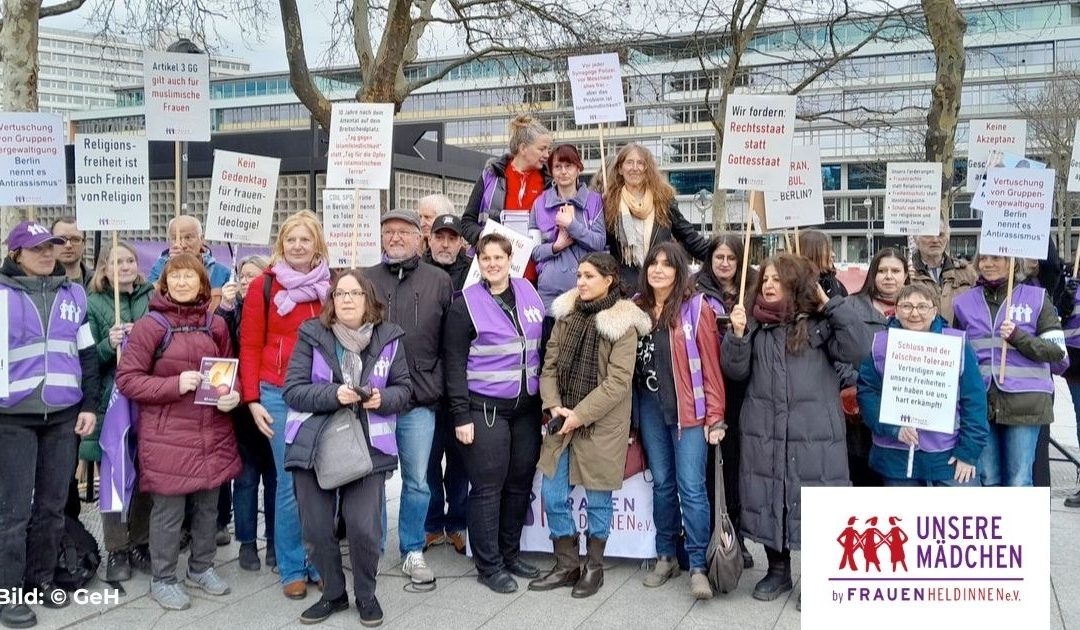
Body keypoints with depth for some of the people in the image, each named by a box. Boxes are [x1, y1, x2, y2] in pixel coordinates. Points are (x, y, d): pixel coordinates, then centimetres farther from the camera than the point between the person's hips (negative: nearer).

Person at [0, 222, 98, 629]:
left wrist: (89, 405, 7)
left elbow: (86, 354, 13)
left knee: (53, 504, 10)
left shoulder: (73, 293, 11)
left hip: (64, 415, 3)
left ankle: (41, 578, 24)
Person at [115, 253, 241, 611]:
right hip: (167, 436, -5)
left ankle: (201, 568, 33)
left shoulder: (216, 325, 7)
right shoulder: (150, 326, -8)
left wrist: (233, 396, -6)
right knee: (169, 509, 3)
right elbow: (126, 379, -9)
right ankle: (163, 580, 19)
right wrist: (175, 384, -20)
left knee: (208, 504, 15)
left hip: (213, 432, 5)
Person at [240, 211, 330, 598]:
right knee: (290, 483, 0)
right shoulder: (263, 286, 1)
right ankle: (292, 569, 15)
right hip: (279, 395, -2)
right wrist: (252, 399, -4)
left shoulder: (332, 286, 8)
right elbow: (250, 345, 2)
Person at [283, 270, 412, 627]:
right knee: (317, 529, 5)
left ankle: (366, 595, 19)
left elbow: (403, 389, 7)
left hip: (367, 447, 0)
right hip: (314, 445, 1)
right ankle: (333, 594, 29)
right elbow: (292, 390, -7)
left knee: (364, 528, -8)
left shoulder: (389, 338, 2)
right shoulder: (312, 335, -2)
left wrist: (383, 398, -15)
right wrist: (334, 394, -22)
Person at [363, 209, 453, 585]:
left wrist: (437, 384, 0)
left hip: (420, 402, 0)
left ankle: (413, 551, 22)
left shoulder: (440, 282, 6)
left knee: (417, 481, 7)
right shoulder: (364, 280, 6)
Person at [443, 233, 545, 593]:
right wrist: (461, 415, -12)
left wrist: (547, 399, 13)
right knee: (488, 487, -1)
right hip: (485, 408, -5)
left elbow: (543, 345, 16)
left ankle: (510, 554, 25)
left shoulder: (528, 293, 8)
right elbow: (454, 364, -7)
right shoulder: (466, 304, -6)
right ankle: (488, 565, 11)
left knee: (520, 483, 10)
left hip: (527, 407, 5)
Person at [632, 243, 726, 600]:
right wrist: (633, 414, 6)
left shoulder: (696, 308, -6)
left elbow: (711, 365, -8)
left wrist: (715, 417, -11)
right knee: (662, 484, 12)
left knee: (691, 488, -5)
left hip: (688, 409, -4)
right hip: (650, 407, 4)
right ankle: (666, 557, 23)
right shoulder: (636, 308, 7)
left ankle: (698, 567, 2)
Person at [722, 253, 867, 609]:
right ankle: (777, 570, 28)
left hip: (814, 433, -3)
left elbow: (856, 349, -15)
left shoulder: (820, 323, -1)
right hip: (764, 433, 3)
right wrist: (737, 334, -13)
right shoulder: (755, 324, 6)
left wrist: (830, 304, -11)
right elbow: (736, 371, 3)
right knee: (767, 501, 10)